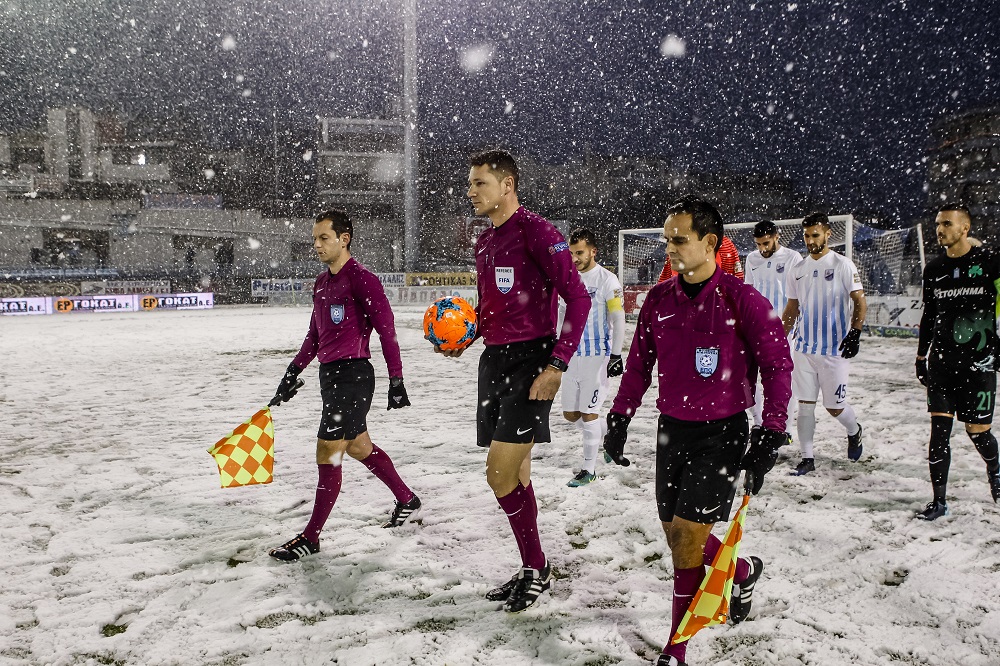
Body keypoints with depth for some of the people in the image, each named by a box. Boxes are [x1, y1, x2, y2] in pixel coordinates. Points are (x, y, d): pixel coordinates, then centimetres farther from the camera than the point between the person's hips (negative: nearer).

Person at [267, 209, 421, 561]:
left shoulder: (362, 279, -12)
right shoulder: (321, 283, 14)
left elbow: (386, 330, -15)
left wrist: (396, 380, -16)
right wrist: (293, 371, 20)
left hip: (353, 376, -9)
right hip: (329, 374, 9)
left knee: (328, 454, -5)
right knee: (359, 447, 17)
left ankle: (311, 537, 7)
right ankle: (408, 501, 35)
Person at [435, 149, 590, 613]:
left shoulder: (537, 231, -11)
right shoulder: (484, 242, 15)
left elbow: (577, 297, -16)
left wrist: (557, 365, -21)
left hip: (530, 360, -8)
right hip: (494, 360, 8)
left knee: (501, 474, -11)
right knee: (514, 474, 13)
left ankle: (536, 568, 9)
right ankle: (531, 570, 26)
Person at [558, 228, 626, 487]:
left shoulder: (607, 280, -9)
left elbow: (618, 319, -9)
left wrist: (616, 354, -12)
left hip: (596, 356, -6)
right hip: (572, 355, 6)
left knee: (589, 413, -4)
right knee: (570, 413, 11)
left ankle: (589, 469, 7)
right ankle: (605, 436, 37)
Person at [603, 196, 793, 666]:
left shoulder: (742, 300, -12)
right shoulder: (659, 299, 3)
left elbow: (777, 367, -9)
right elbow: (639, 364, 10)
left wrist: (770, 438, -12)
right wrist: (619, 419, 7)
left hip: (722, 433, -5)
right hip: (672, 429, 6)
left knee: (686, 534, -9)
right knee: (677, 537, 13)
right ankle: (744, 572, 44)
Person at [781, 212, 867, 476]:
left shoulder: (843, 265, -5)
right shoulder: (799, 270, 10)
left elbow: (860, 302, -8)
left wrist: (854, 333, -21)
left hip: (835, 350, -4)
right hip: (804, 348, 5)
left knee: (835, 407, 2)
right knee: (805, 404, 3)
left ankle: (854, 431, 35)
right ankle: (807, 458, 11)